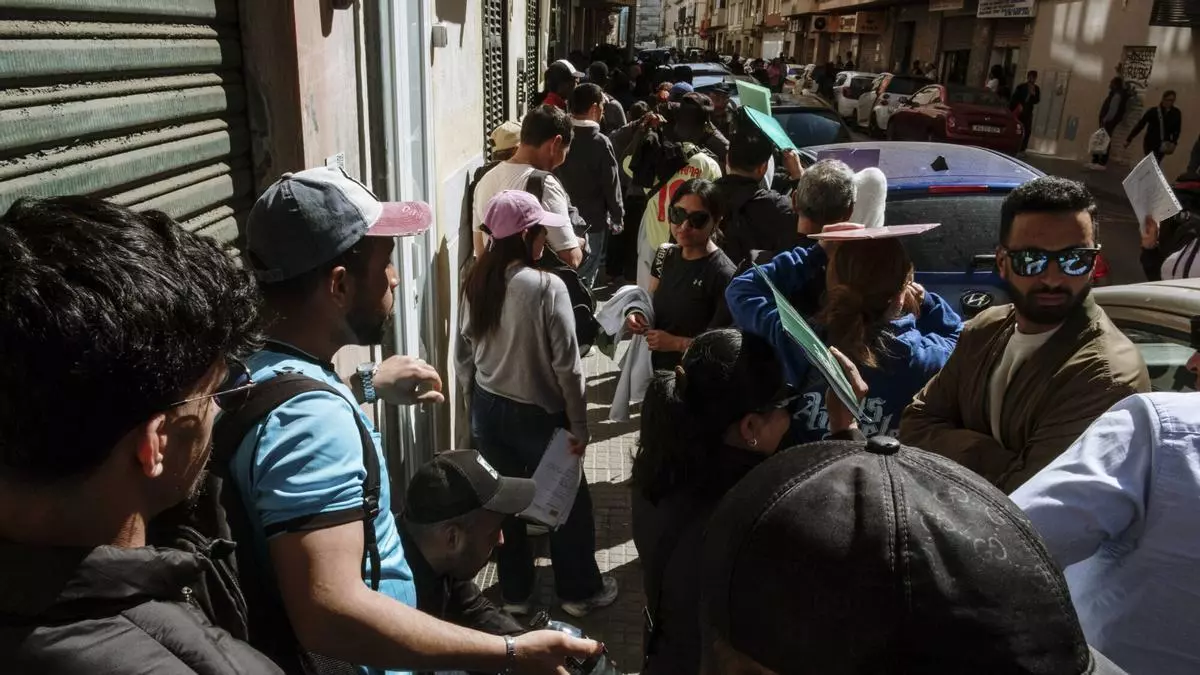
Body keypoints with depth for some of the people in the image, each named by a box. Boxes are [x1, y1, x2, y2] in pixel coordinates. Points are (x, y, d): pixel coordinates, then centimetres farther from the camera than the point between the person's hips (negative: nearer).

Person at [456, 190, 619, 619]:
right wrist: (579, 425, -9)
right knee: (568, 501, 15)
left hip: (488, 410, 6)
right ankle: (580, 591, 30)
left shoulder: (476, 283, -4)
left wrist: (477, 400, 17)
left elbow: (463, 355, 4)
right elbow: (567, 366, -19)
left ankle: (514, 592, 33)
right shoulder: (547, 287, -22)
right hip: (537, 413, -5)